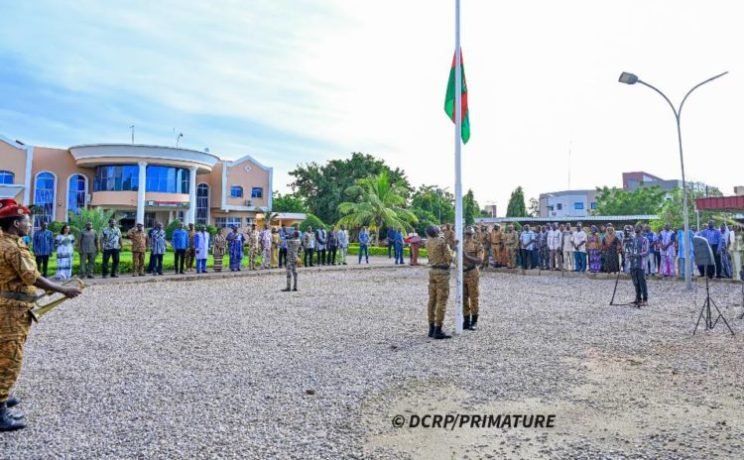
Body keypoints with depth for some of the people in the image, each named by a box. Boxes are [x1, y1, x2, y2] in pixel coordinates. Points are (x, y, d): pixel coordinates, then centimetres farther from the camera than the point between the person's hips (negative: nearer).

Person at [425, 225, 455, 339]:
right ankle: (438, 331, -5)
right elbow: (449, 258, -11)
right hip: (442, 271, -7)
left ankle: (431, 329, 15)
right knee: (441, 301, -4)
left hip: (432, 270, 7)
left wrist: (451, 244, 16)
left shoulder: (428, 242, 6)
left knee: (432, 300, 10)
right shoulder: (442, 241, -14)